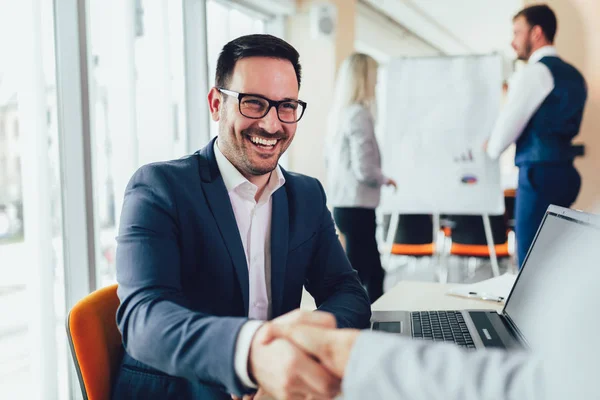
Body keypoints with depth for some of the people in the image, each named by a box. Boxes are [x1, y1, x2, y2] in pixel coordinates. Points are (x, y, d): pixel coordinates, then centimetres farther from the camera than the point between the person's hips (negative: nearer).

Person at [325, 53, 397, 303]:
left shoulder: (338, 112, 8)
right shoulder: (359, 114, -18)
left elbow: (328, 158, 18)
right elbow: (364, 169, -21)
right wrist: (384, 180, -3)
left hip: (342, 204, 9)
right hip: (357, 207, -9)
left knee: (374, 272, 19)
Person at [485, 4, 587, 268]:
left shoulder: (534, 72, -10)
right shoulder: (574, 75, 16)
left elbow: (509, 123, -9)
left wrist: (492, 148, 12)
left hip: (540, 173, -9)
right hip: (564, 173, 9)